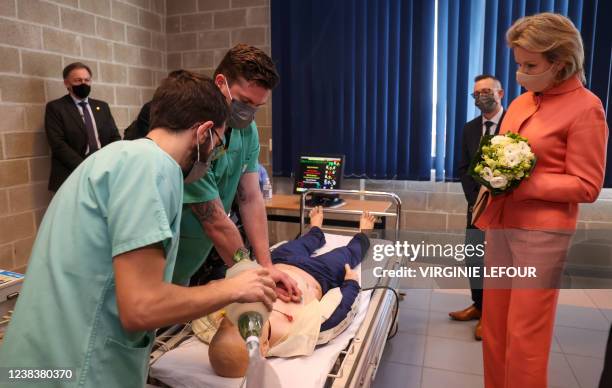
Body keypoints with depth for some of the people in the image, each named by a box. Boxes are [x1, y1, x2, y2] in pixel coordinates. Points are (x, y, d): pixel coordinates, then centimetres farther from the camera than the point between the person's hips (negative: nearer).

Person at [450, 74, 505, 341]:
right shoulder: (470, 128, 8)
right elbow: (463, 169, 9)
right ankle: (479, 305, 29)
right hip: (478, 204, 6)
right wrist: (474, 200, -3)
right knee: (473, 259, 12)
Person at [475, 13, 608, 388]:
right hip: (500, 225, 7)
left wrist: (519, 183, -18)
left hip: (542, 232, -6)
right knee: (494, 326, 15)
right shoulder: (521, 102, 11)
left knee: (524, 336, 2)